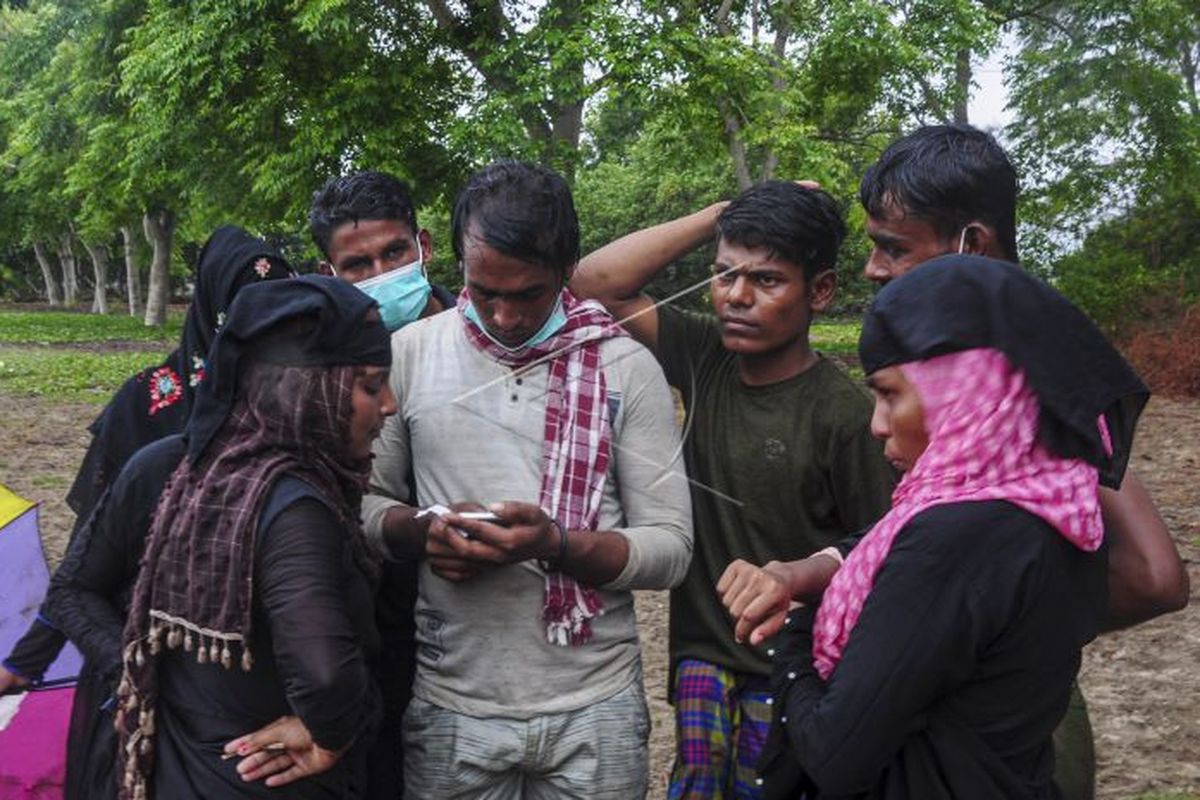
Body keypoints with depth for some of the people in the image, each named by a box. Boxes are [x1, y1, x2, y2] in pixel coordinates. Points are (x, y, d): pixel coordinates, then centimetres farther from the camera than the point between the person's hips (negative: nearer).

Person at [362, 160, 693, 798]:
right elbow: (365, 502, 8)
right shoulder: (410, 354, 0)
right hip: (452, 707, 1)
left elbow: (670, 549, -5)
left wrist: (556, 543, -21)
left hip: (595, 708, -1)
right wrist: (421, 531, -13)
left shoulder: (625, 367, -4)